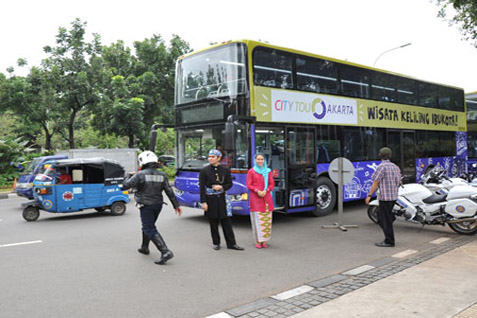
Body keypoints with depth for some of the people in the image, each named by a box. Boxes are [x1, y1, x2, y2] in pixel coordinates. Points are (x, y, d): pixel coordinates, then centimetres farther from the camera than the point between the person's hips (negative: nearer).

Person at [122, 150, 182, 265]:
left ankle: (165, 252, -17)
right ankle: (144, 247, 40)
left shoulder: (140, 175, -15)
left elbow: (125, 185, -11)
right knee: (148, 226, 25)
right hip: (158, 204, 7)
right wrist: (176, 205, 2)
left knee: (150, 230, -5)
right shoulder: (161, 175, 0)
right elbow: (169, 191, -2)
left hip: (146, 206, -6)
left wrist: (129, 175, 7)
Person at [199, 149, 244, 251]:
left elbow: (230, 184, 9)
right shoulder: (204, 171, -1)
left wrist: (221, 187, -11)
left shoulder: (225, 170, 4)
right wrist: (203, 202, -9)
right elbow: (202, 187, -4)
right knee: (213, 223, 6)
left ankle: (231, 243, 9)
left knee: (226, 222, 2)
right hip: (210, 200, -1)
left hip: (222, 199, 1)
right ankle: (216, 243, 20)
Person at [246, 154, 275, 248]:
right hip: (255, 198, -3)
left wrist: (265, 191, -7)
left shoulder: (268, 171, 12)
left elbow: (272, 184, 11)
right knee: (257, 219, -5)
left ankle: (264, 240, 10)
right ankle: (258, 241, 3)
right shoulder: (251, 171, 4)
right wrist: (257, 191, -13)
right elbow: (248, 185, 1)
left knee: (267, 219, 0)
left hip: (266, 197, 3)